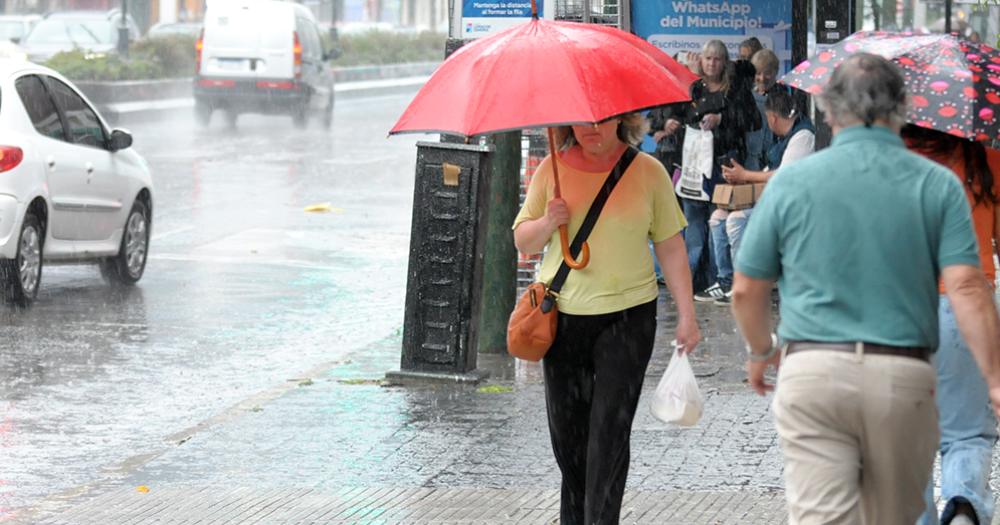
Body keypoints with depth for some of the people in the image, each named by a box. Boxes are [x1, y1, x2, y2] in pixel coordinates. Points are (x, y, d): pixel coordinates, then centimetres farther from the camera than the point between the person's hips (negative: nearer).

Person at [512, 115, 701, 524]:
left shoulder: (648, 172, 0)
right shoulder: (552, 170, 3)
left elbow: (670, 247, 4)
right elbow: (522, 241, 11)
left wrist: (686, 315, 0)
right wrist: (547, 223, -11)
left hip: (627, 316, -2)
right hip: (562, 316, 2)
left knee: (610, 427, -10)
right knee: (566, 430, 9)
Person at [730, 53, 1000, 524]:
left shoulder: (791, 181, 2)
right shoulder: (938, 185, 1)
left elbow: (747, 291, 8)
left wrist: (761, 352, 26)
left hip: (812, 373, -1)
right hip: (904, 378, 1)